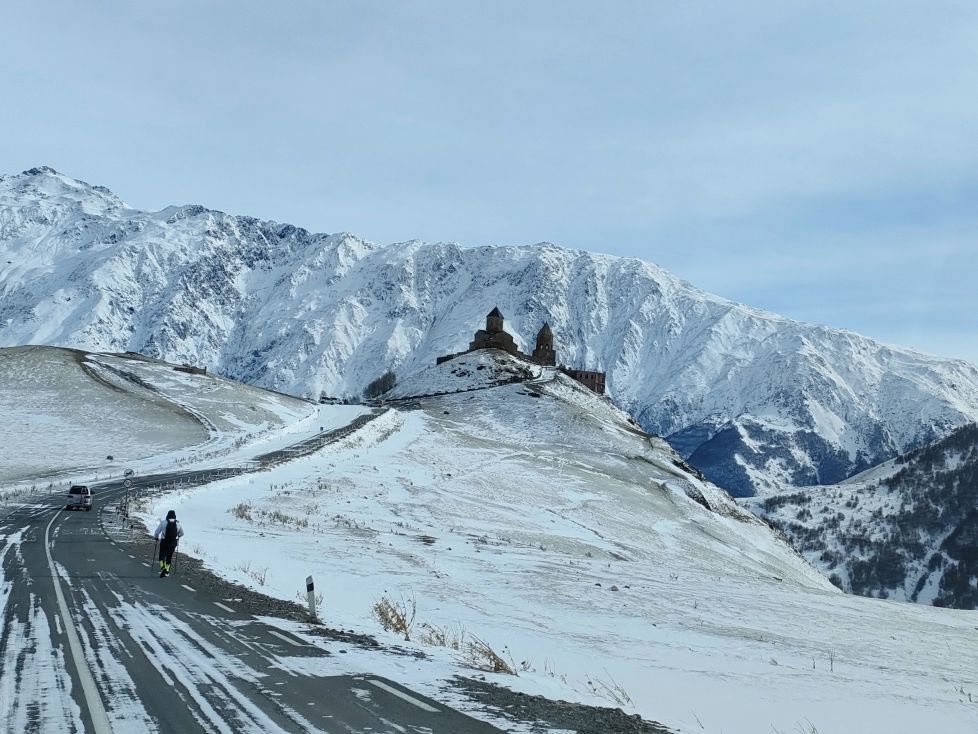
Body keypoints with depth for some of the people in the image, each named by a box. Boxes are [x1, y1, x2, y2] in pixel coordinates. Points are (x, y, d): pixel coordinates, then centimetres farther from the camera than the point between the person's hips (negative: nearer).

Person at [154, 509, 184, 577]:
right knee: (169, 556, 15)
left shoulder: (163, 523, -10)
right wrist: (177, 536, 31)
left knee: (162, 555, 12)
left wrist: (156, 537, 11)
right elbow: (181, 533, 11)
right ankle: (167, 570, 17)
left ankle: (162, 567, -9)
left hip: (164, 542, -2)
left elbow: (157, 531, -8)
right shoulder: (177, 524, -2)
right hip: (173, 543, 2)